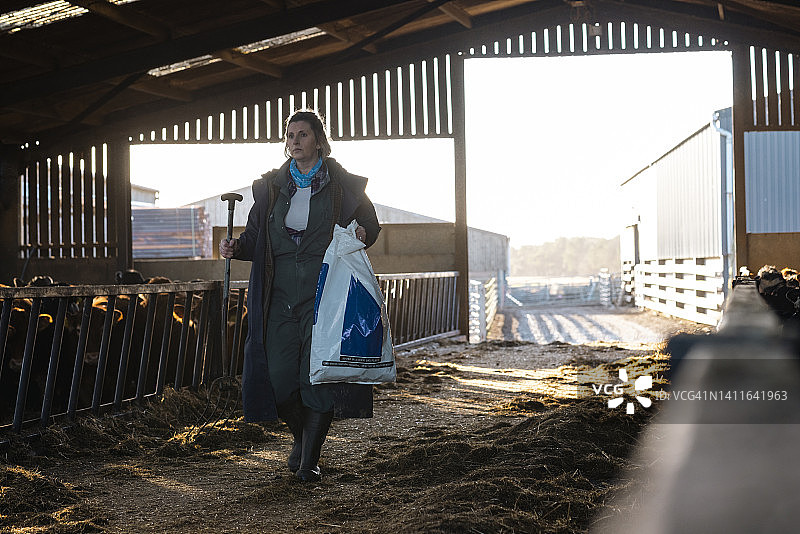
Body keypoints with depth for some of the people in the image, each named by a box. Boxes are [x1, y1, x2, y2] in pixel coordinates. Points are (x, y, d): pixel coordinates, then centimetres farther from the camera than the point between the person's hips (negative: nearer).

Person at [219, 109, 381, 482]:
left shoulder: (343, 185, 4)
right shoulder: (271, 186, 12)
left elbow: (371, 224, 11)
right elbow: (255, 237, 15)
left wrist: (363, 235, -12)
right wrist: (235, 248, -6)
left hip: (324, 293, -3)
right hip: (280, 294, 3)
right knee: (278, 375, -2)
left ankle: (310, 458, 5)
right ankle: (301, 437, 26)